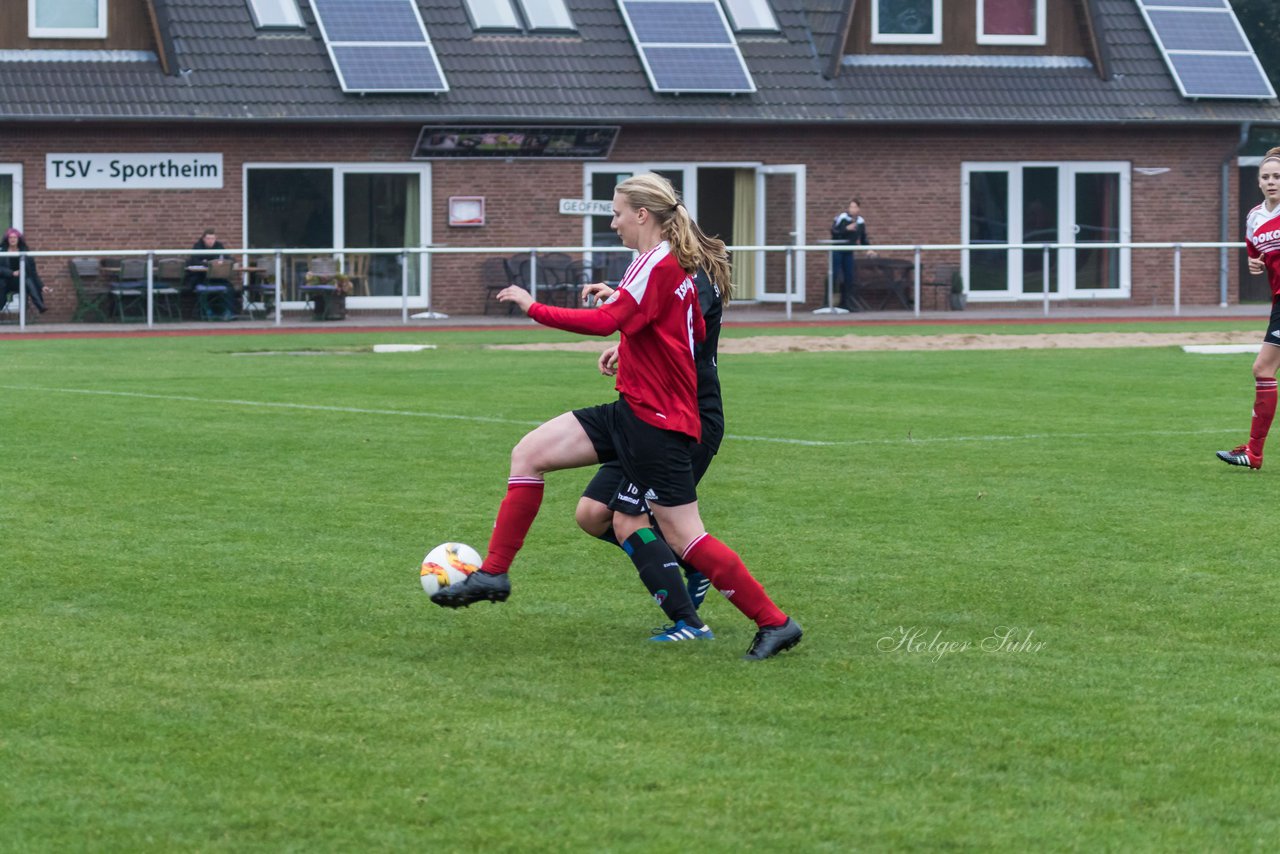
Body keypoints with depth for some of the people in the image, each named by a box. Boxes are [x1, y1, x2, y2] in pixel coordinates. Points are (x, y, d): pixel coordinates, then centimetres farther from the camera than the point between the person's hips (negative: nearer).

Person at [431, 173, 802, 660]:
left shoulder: (656, 264, -16)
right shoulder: (679, 265, 12)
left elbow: (606, 321, -28)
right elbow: (699, 333, 23)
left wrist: (535, 309, -23)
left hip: (654, 419, -10)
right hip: (632, 411, 10)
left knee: (683, 537, -6)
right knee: (529, 453, 4)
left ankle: (774, 623, 3)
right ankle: (493, 574, 7)